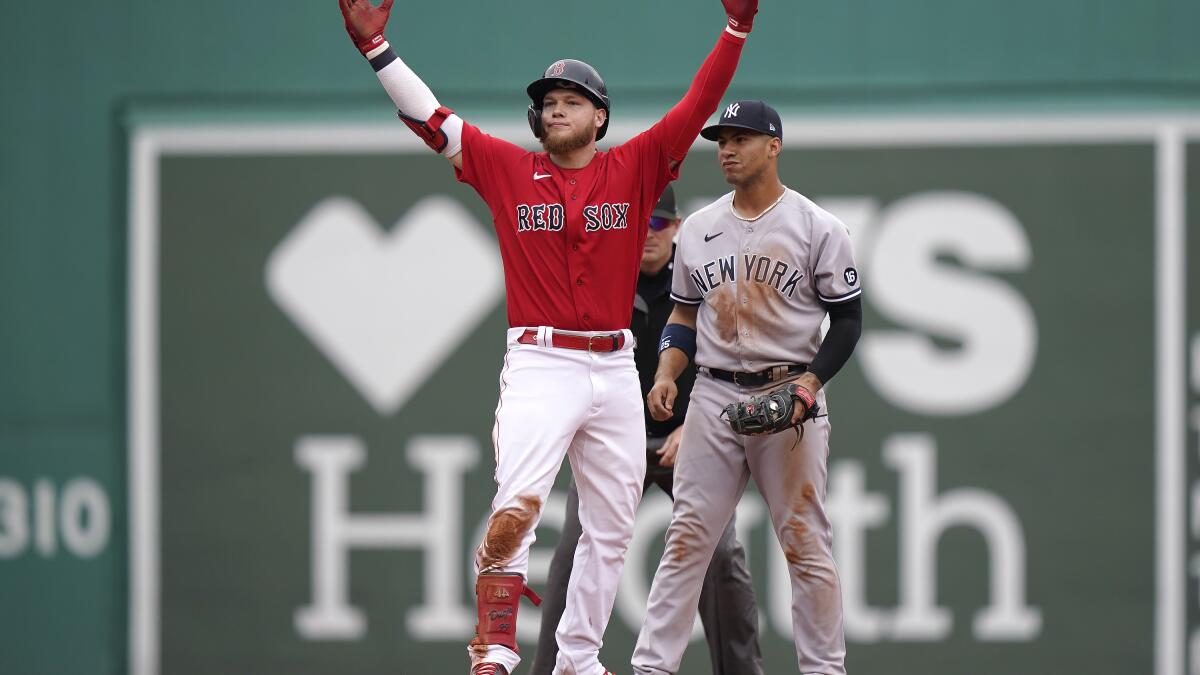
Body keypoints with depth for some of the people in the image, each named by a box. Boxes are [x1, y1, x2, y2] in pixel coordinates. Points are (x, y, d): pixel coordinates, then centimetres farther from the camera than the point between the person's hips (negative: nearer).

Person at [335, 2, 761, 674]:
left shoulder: (635, 169, 7)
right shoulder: (509, 169, 6)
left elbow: (698, 107, 4)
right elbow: (429, 117, 4)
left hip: (615, 370, 3)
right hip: (540, 364, -3)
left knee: (612, 528, 9)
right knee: (516, 506, -22)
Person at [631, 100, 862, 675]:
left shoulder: (818, 228, -2)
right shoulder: (699, 228, 11)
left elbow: (848, 318, -1)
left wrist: (812, 380, -15)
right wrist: (665, 375, 2)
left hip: (789, 398, -3)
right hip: (713, 397, 4)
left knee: (806, 542, -1)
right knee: (686, 536, 0)